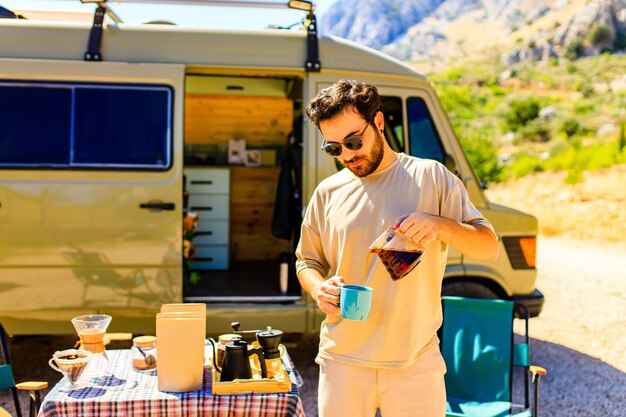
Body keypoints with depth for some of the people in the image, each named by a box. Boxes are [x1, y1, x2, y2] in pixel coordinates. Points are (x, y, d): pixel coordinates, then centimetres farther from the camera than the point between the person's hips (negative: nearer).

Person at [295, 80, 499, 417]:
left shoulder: (430, 177, 0)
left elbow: (489, 247, -1)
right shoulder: (327, 192, 6)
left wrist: (440, 224, -20)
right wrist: (319, 289, -6)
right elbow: (306, 260, 16)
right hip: (343, 360, 2)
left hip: (415, 361, -1)